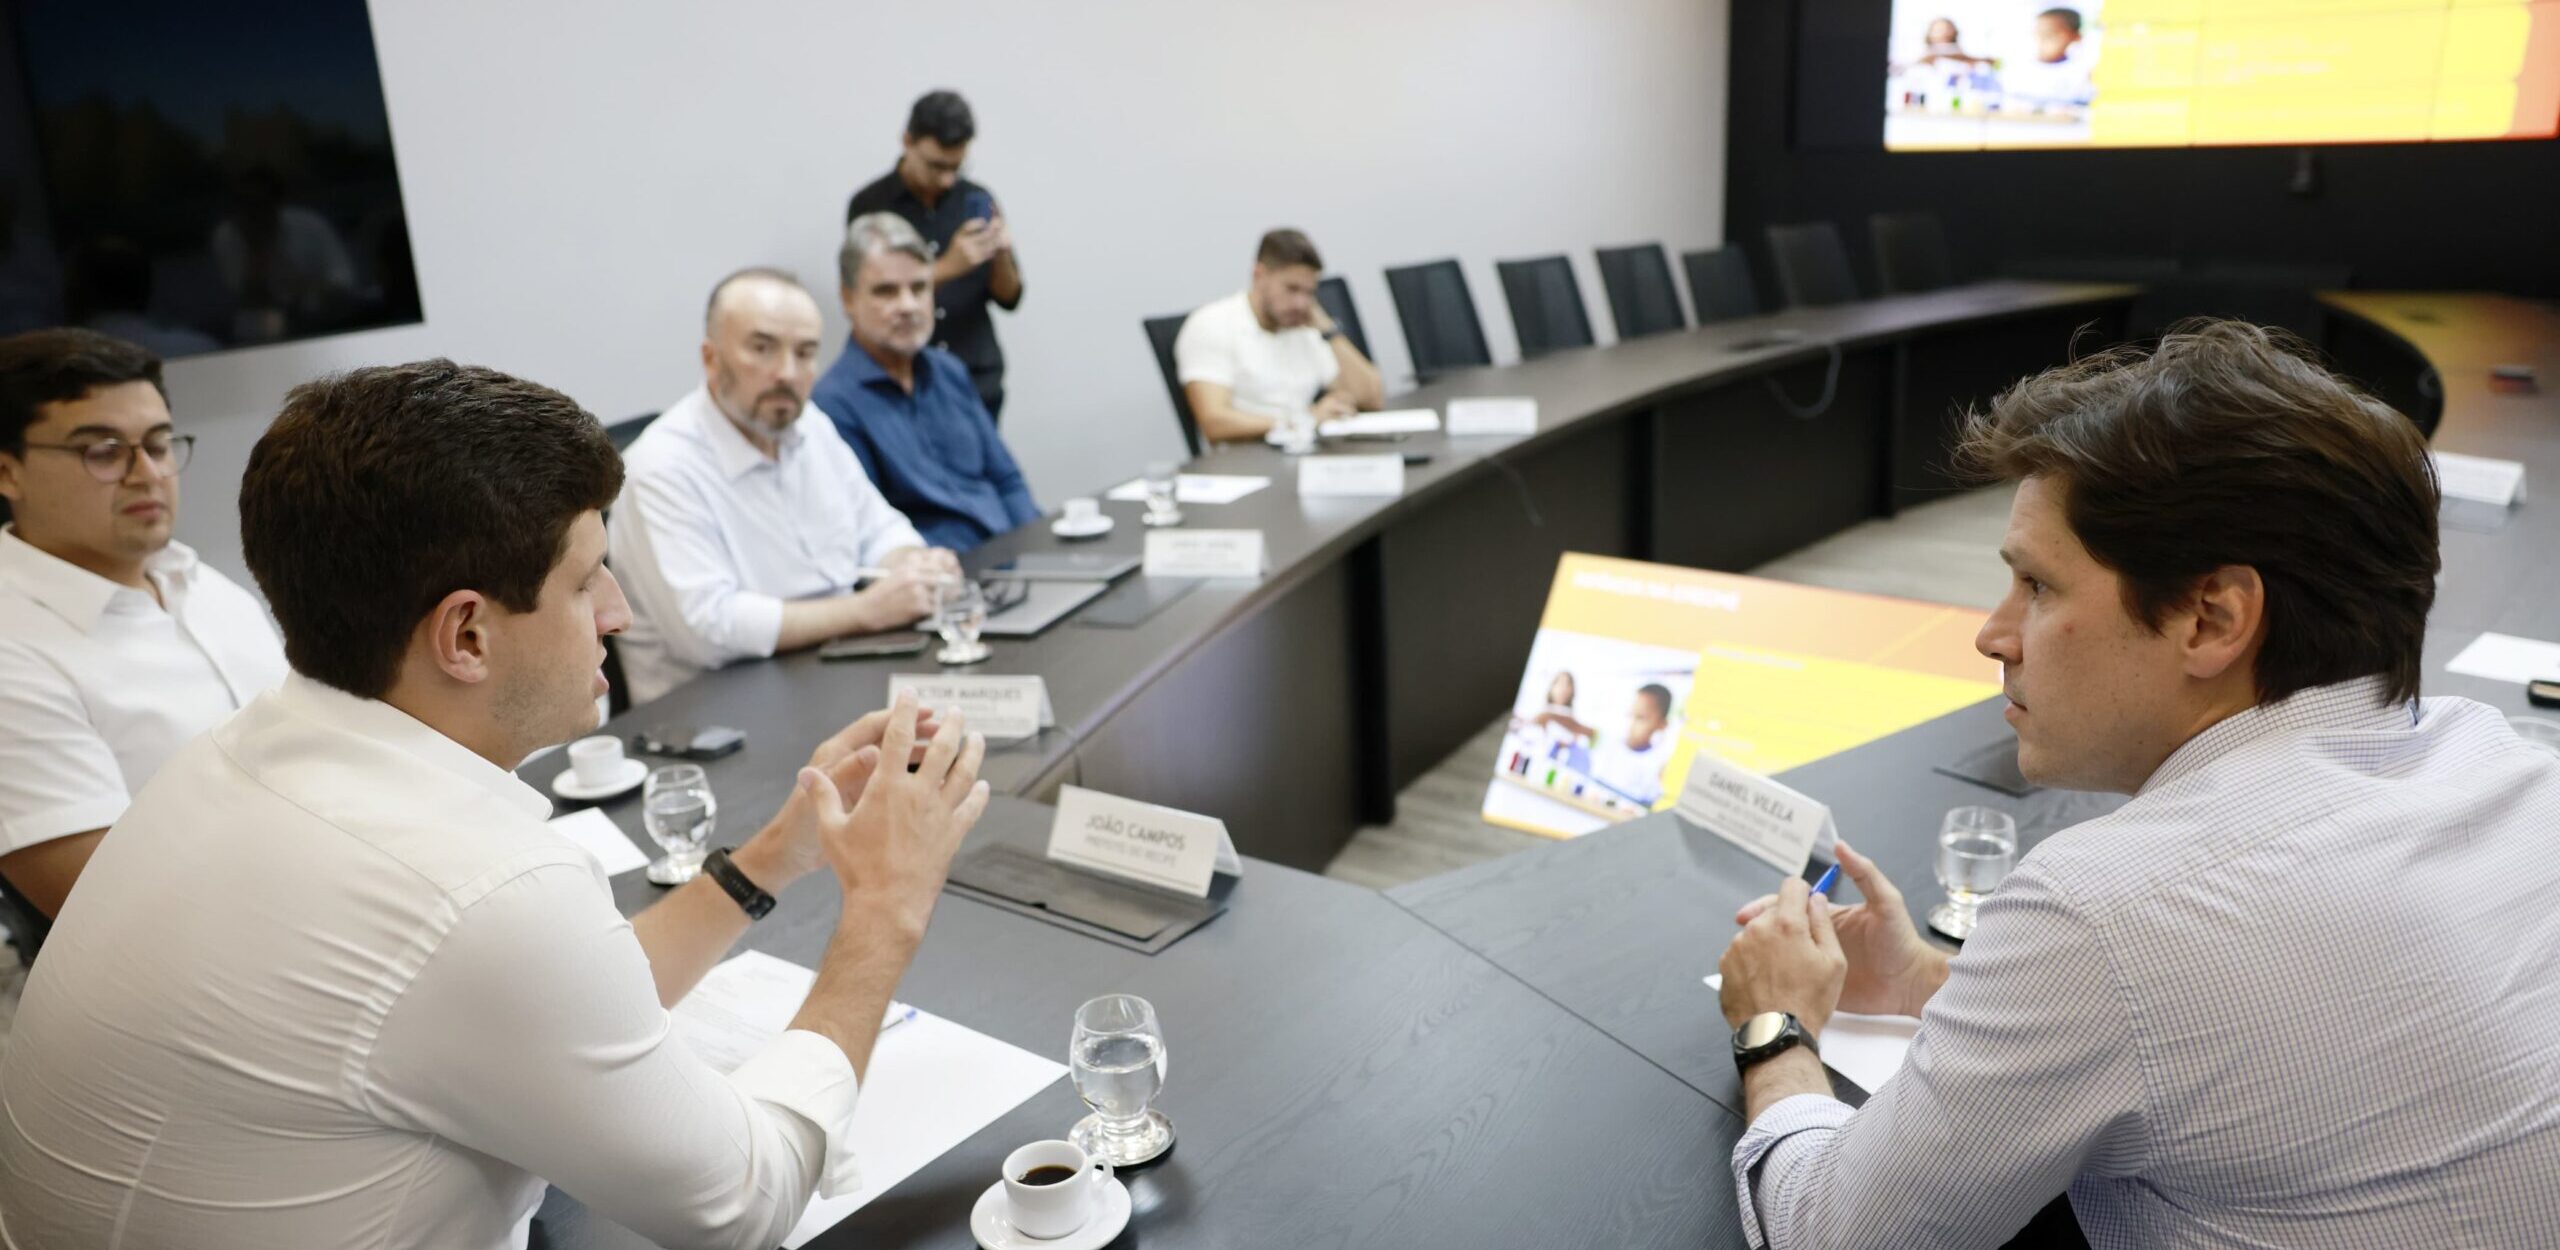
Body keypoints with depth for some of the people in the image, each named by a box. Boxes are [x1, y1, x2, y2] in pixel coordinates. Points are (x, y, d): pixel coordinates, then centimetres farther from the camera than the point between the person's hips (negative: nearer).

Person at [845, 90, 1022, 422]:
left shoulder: (977, 200, 5)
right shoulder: (869, 206, -3)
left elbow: (1009, 298, 7)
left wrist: (1001, 255, -14)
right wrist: (948, 267, -22)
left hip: (978, 383, 2)